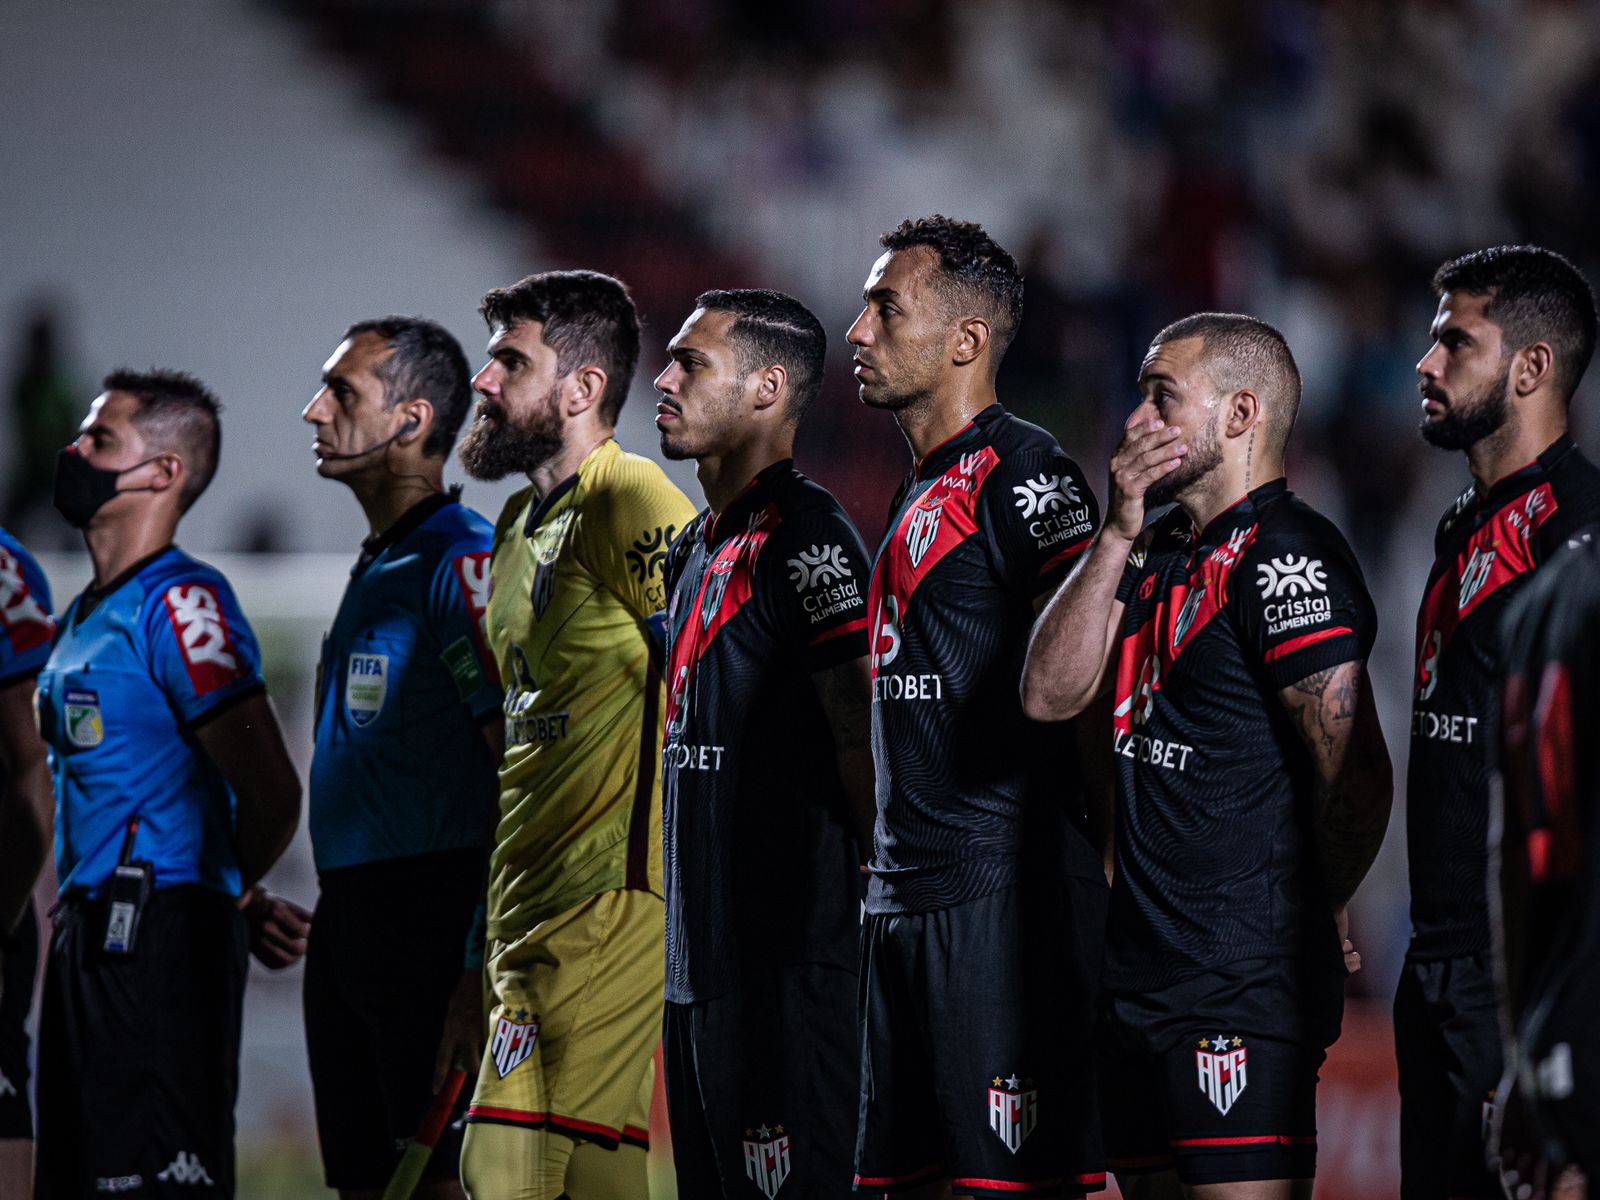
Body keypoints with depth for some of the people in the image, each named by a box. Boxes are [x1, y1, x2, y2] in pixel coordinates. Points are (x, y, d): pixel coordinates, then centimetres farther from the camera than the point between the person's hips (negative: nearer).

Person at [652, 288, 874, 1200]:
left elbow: (865, 733, -17)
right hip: (704, 954, 10)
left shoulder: (802, 536, -13)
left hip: (785, 954, -10)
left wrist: (886, 896, -17)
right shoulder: (701, 544, 18)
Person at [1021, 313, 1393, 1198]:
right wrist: (1117, 535, -1)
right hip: (1141, 976, 9)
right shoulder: (1161, 555, 17)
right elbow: (1050, 693, 6)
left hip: (1244, 989, -9)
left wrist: (1308, 918, -1)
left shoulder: (1285, 555, -12)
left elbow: (1354, 773, -16)